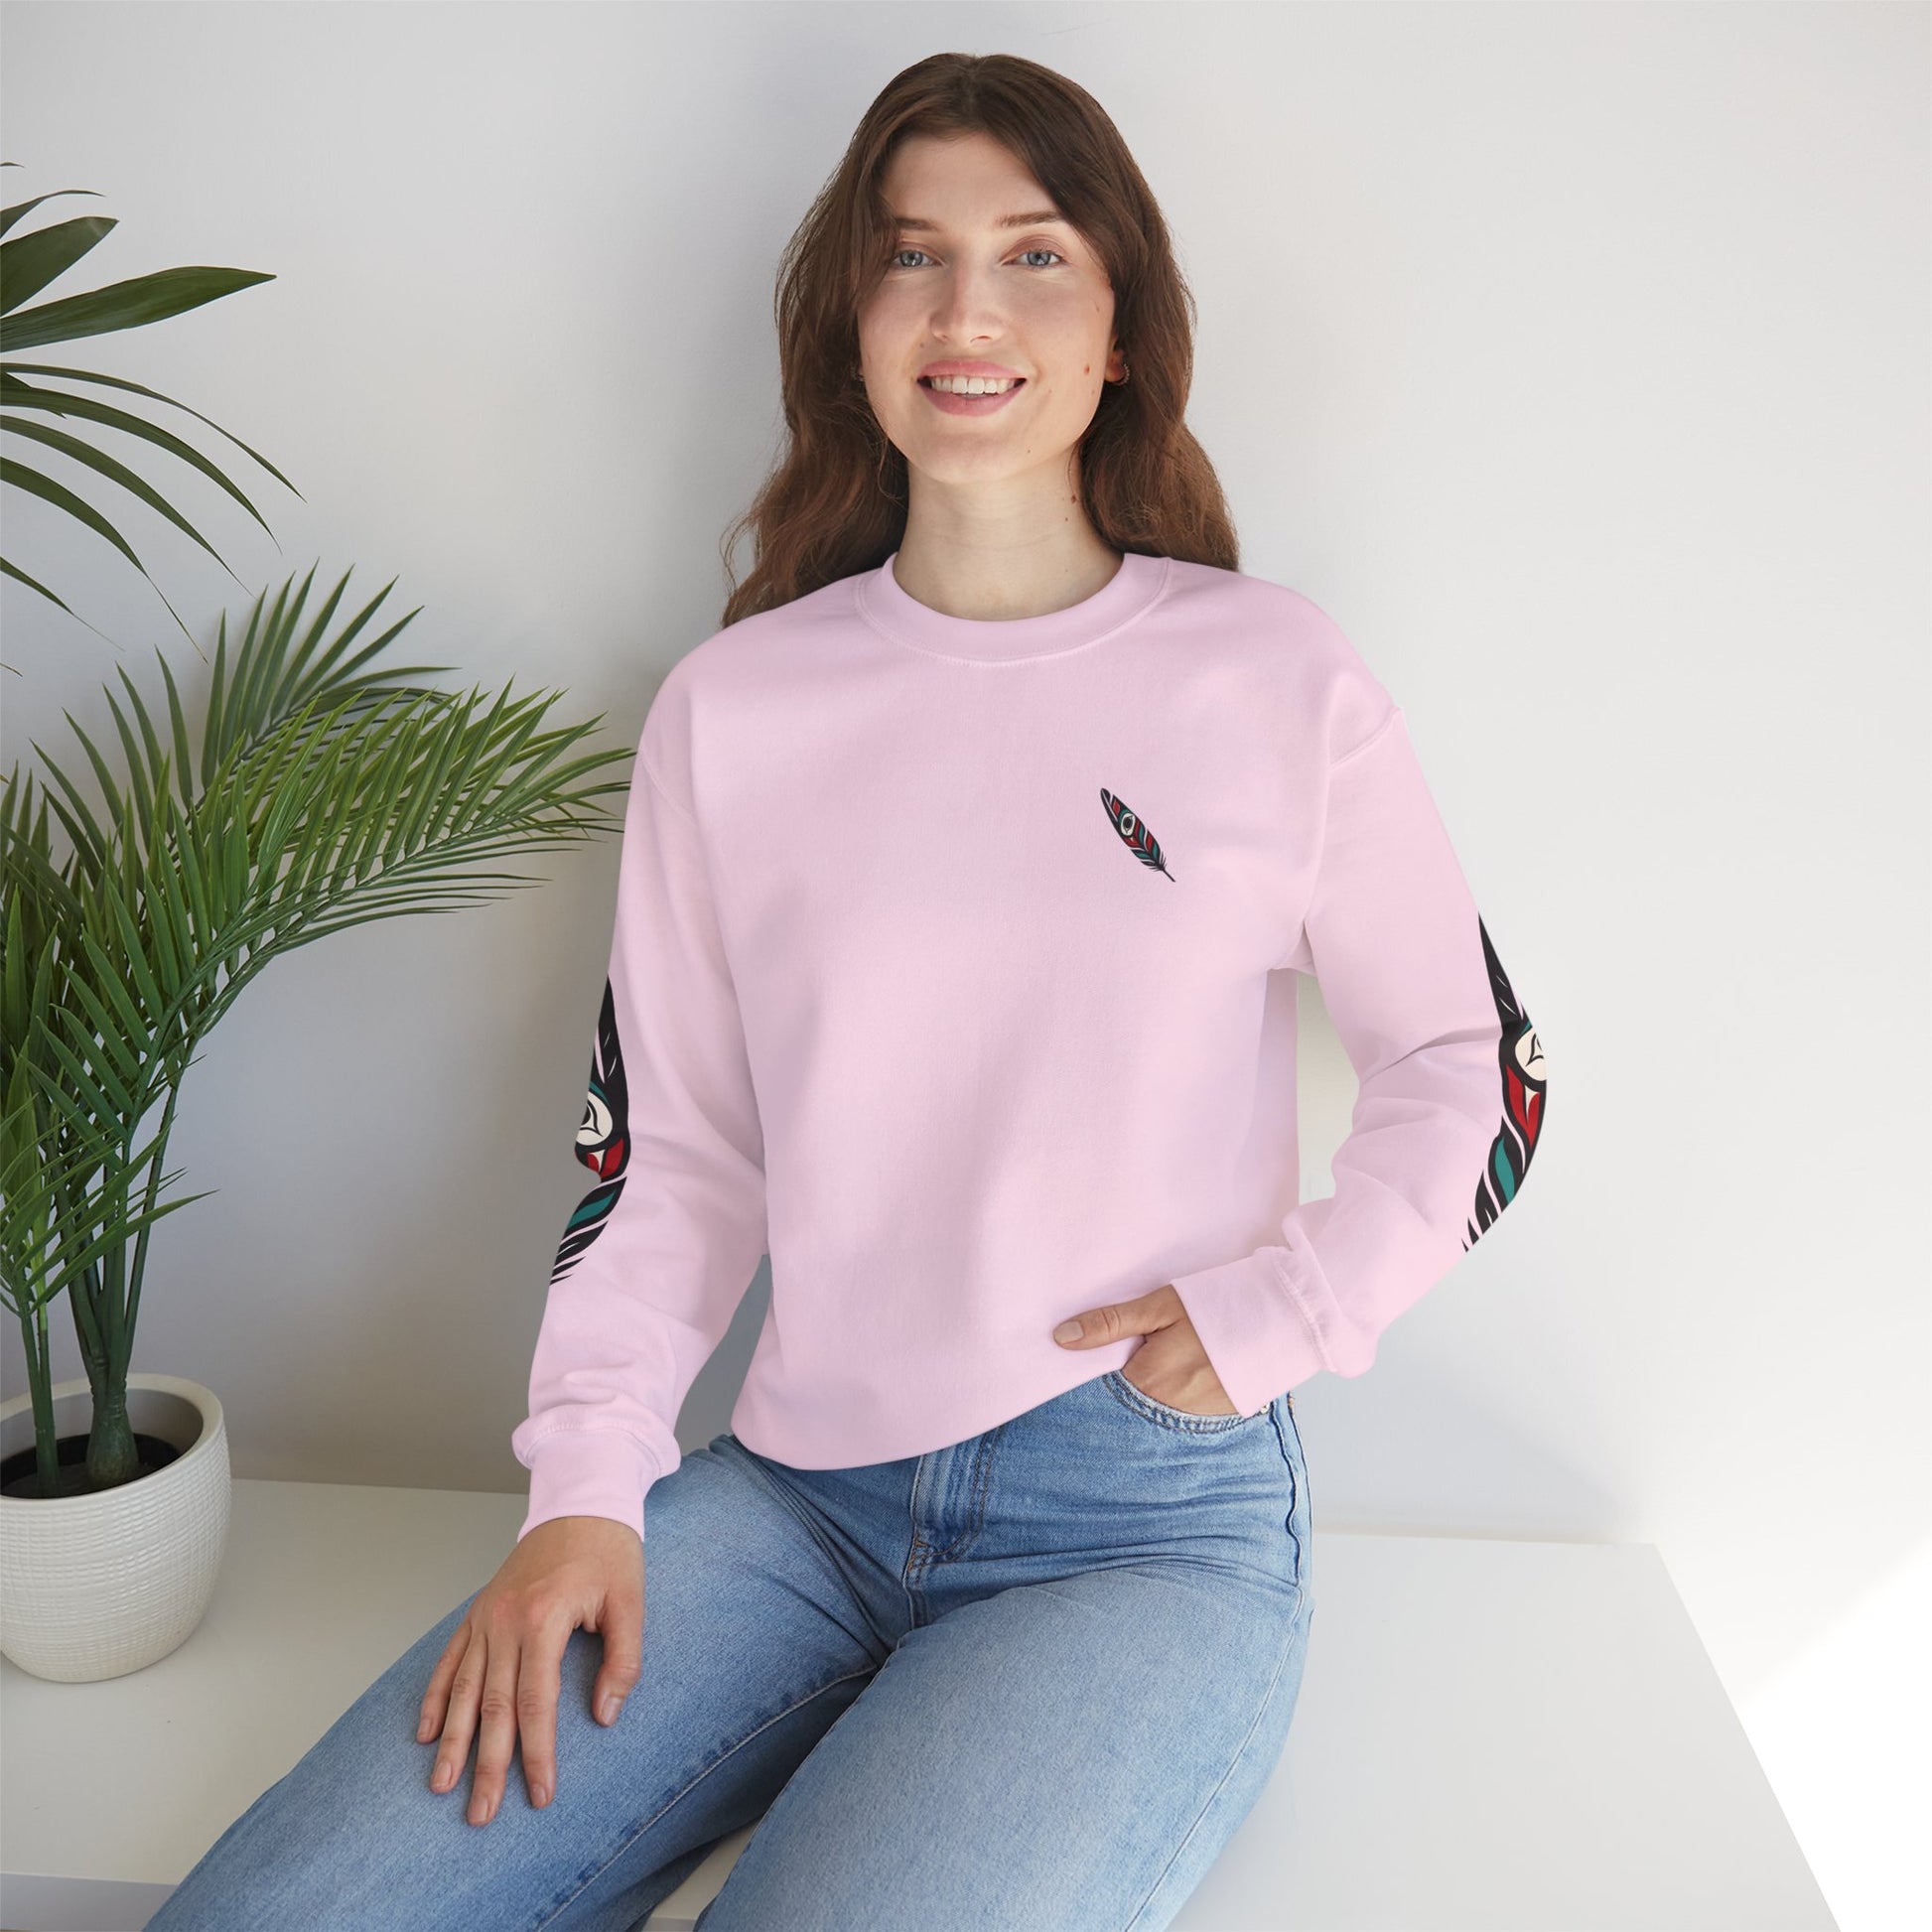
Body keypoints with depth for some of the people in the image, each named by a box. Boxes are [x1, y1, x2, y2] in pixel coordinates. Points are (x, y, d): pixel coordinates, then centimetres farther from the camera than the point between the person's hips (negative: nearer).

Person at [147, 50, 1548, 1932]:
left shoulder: (1277, 682, 0)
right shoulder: (732, 707, 5)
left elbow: (1476, 1073, 8)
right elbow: (668, 1140, 8)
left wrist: (1276, 1312, -5)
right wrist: (584, 1488, -2)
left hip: (1150, 1523, -1)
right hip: (795, 1493, 2)